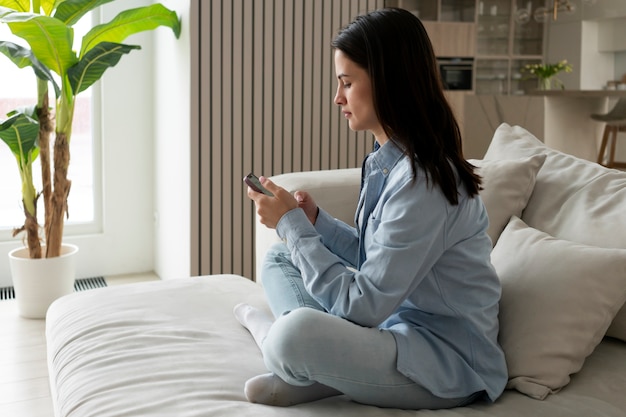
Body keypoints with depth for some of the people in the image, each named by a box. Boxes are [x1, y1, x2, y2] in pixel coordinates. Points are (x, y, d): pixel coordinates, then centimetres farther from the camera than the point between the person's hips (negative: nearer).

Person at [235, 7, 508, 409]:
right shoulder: (388, 160, 4)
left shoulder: (421, 181, -25)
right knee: (279, 258, 13)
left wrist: (292, 224, -16)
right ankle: (317, 369, -8)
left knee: (295, 333, -35)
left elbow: (362, 306, -23)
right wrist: (316, 220, -1)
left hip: (447, 362, -10)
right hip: (394, 321, 10)